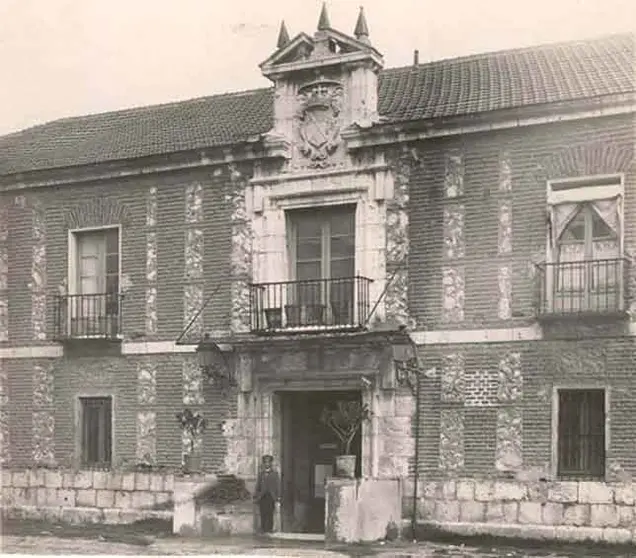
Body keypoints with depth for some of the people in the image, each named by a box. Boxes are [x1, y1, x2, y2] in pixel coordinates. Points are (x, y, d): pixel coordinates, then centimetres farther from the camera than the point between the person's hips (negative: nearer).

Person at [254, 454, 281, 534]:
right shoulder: (261, 473, 14)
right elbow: (258, 485, 14)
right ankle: (263, 529, 3)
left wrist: (278, 497, -5)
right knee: (263, 514, -1)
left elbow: (278, 485, 2)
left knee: (270, 514, -5)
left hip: (271, 497, -2)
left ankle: (269, 529, -1)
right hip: (262, 497, 2)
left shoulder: (275, 473, 6)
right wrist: (255, 496, 7)